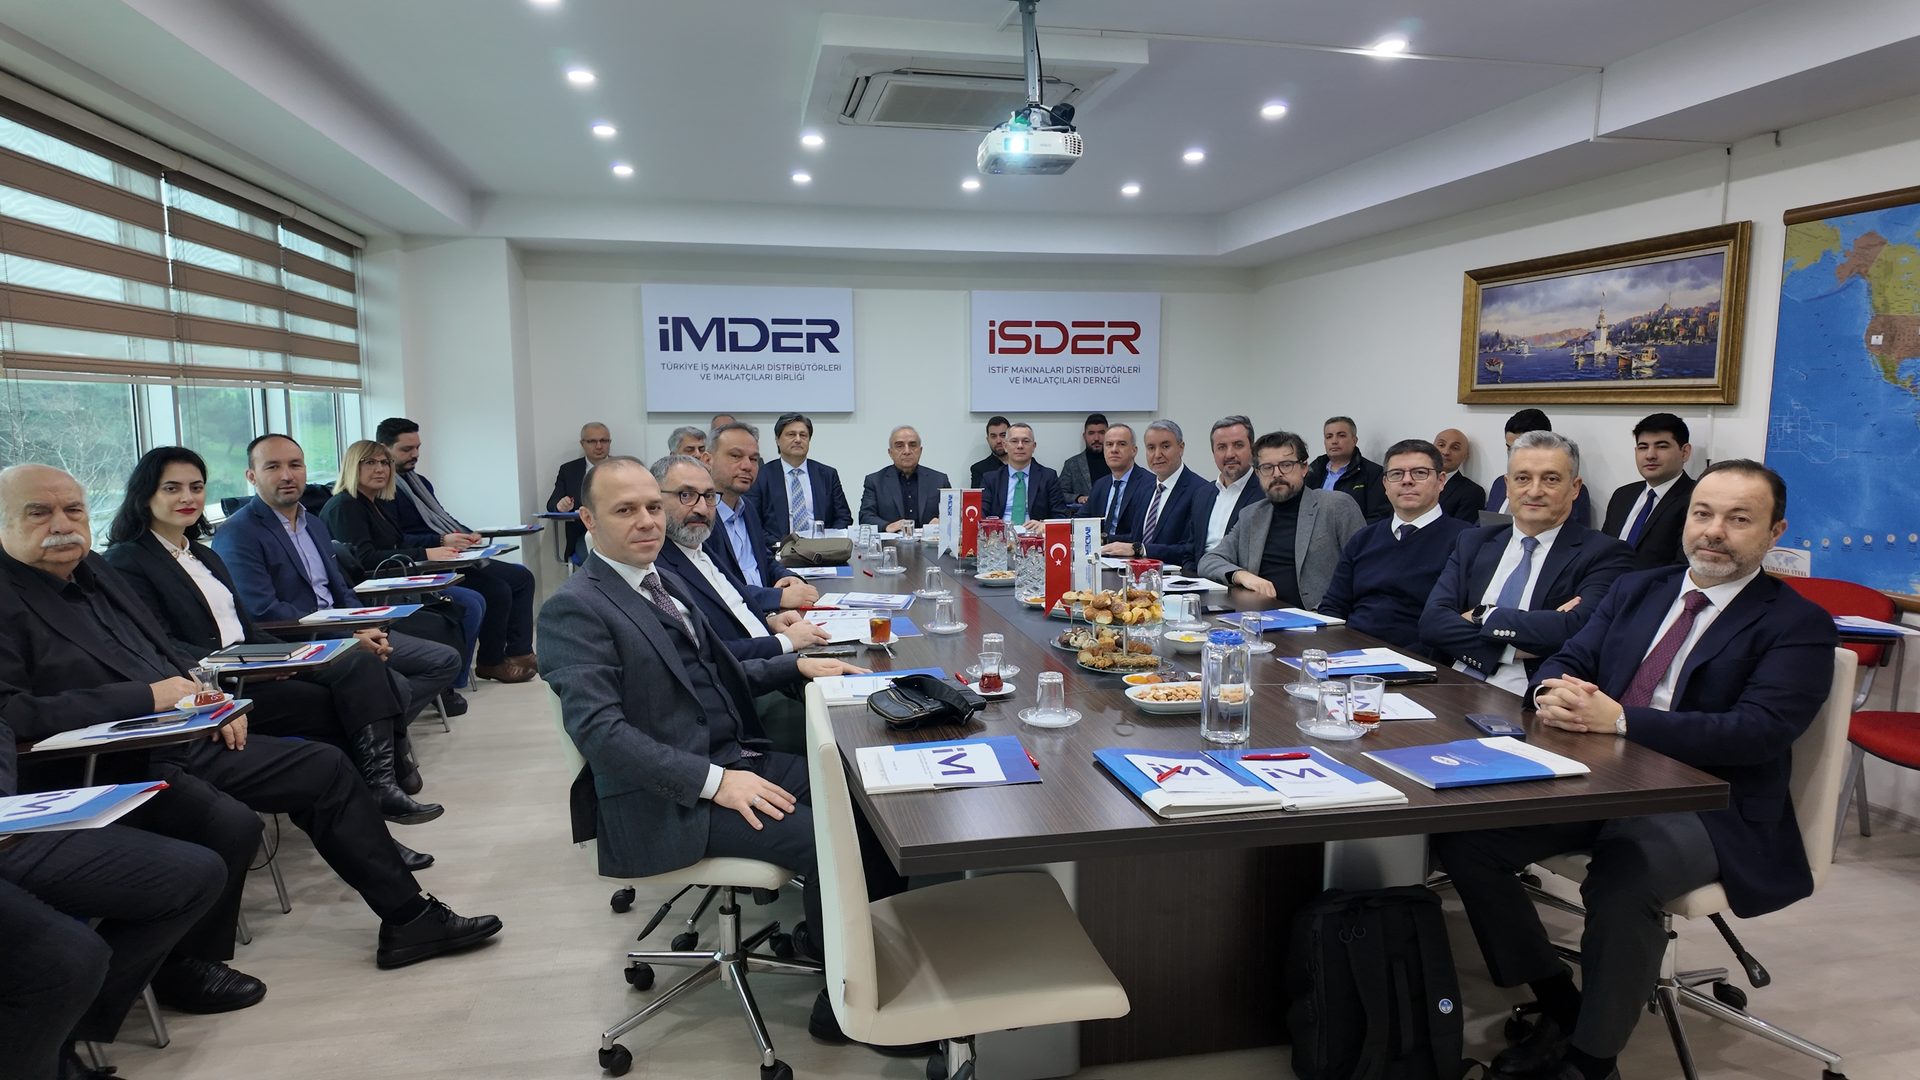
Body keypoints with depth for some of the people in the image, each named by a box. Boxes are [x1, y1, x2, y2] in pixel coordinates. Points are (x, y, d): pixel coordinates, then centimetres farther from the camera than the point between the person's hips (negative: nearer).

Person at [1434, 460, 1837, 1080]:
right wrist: (1554, 694, -15)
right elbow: (1566, 661, 11)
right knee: (1463, 838, -13)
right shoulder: (1637, 590, 14)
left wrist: (1619, 717, -26)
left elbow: (1759, 730, -17)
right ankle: (1559, 1006, 5)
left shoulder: (1799, 627, -3)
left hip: (1709, 805, -5)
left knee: (1623, 879, -36)